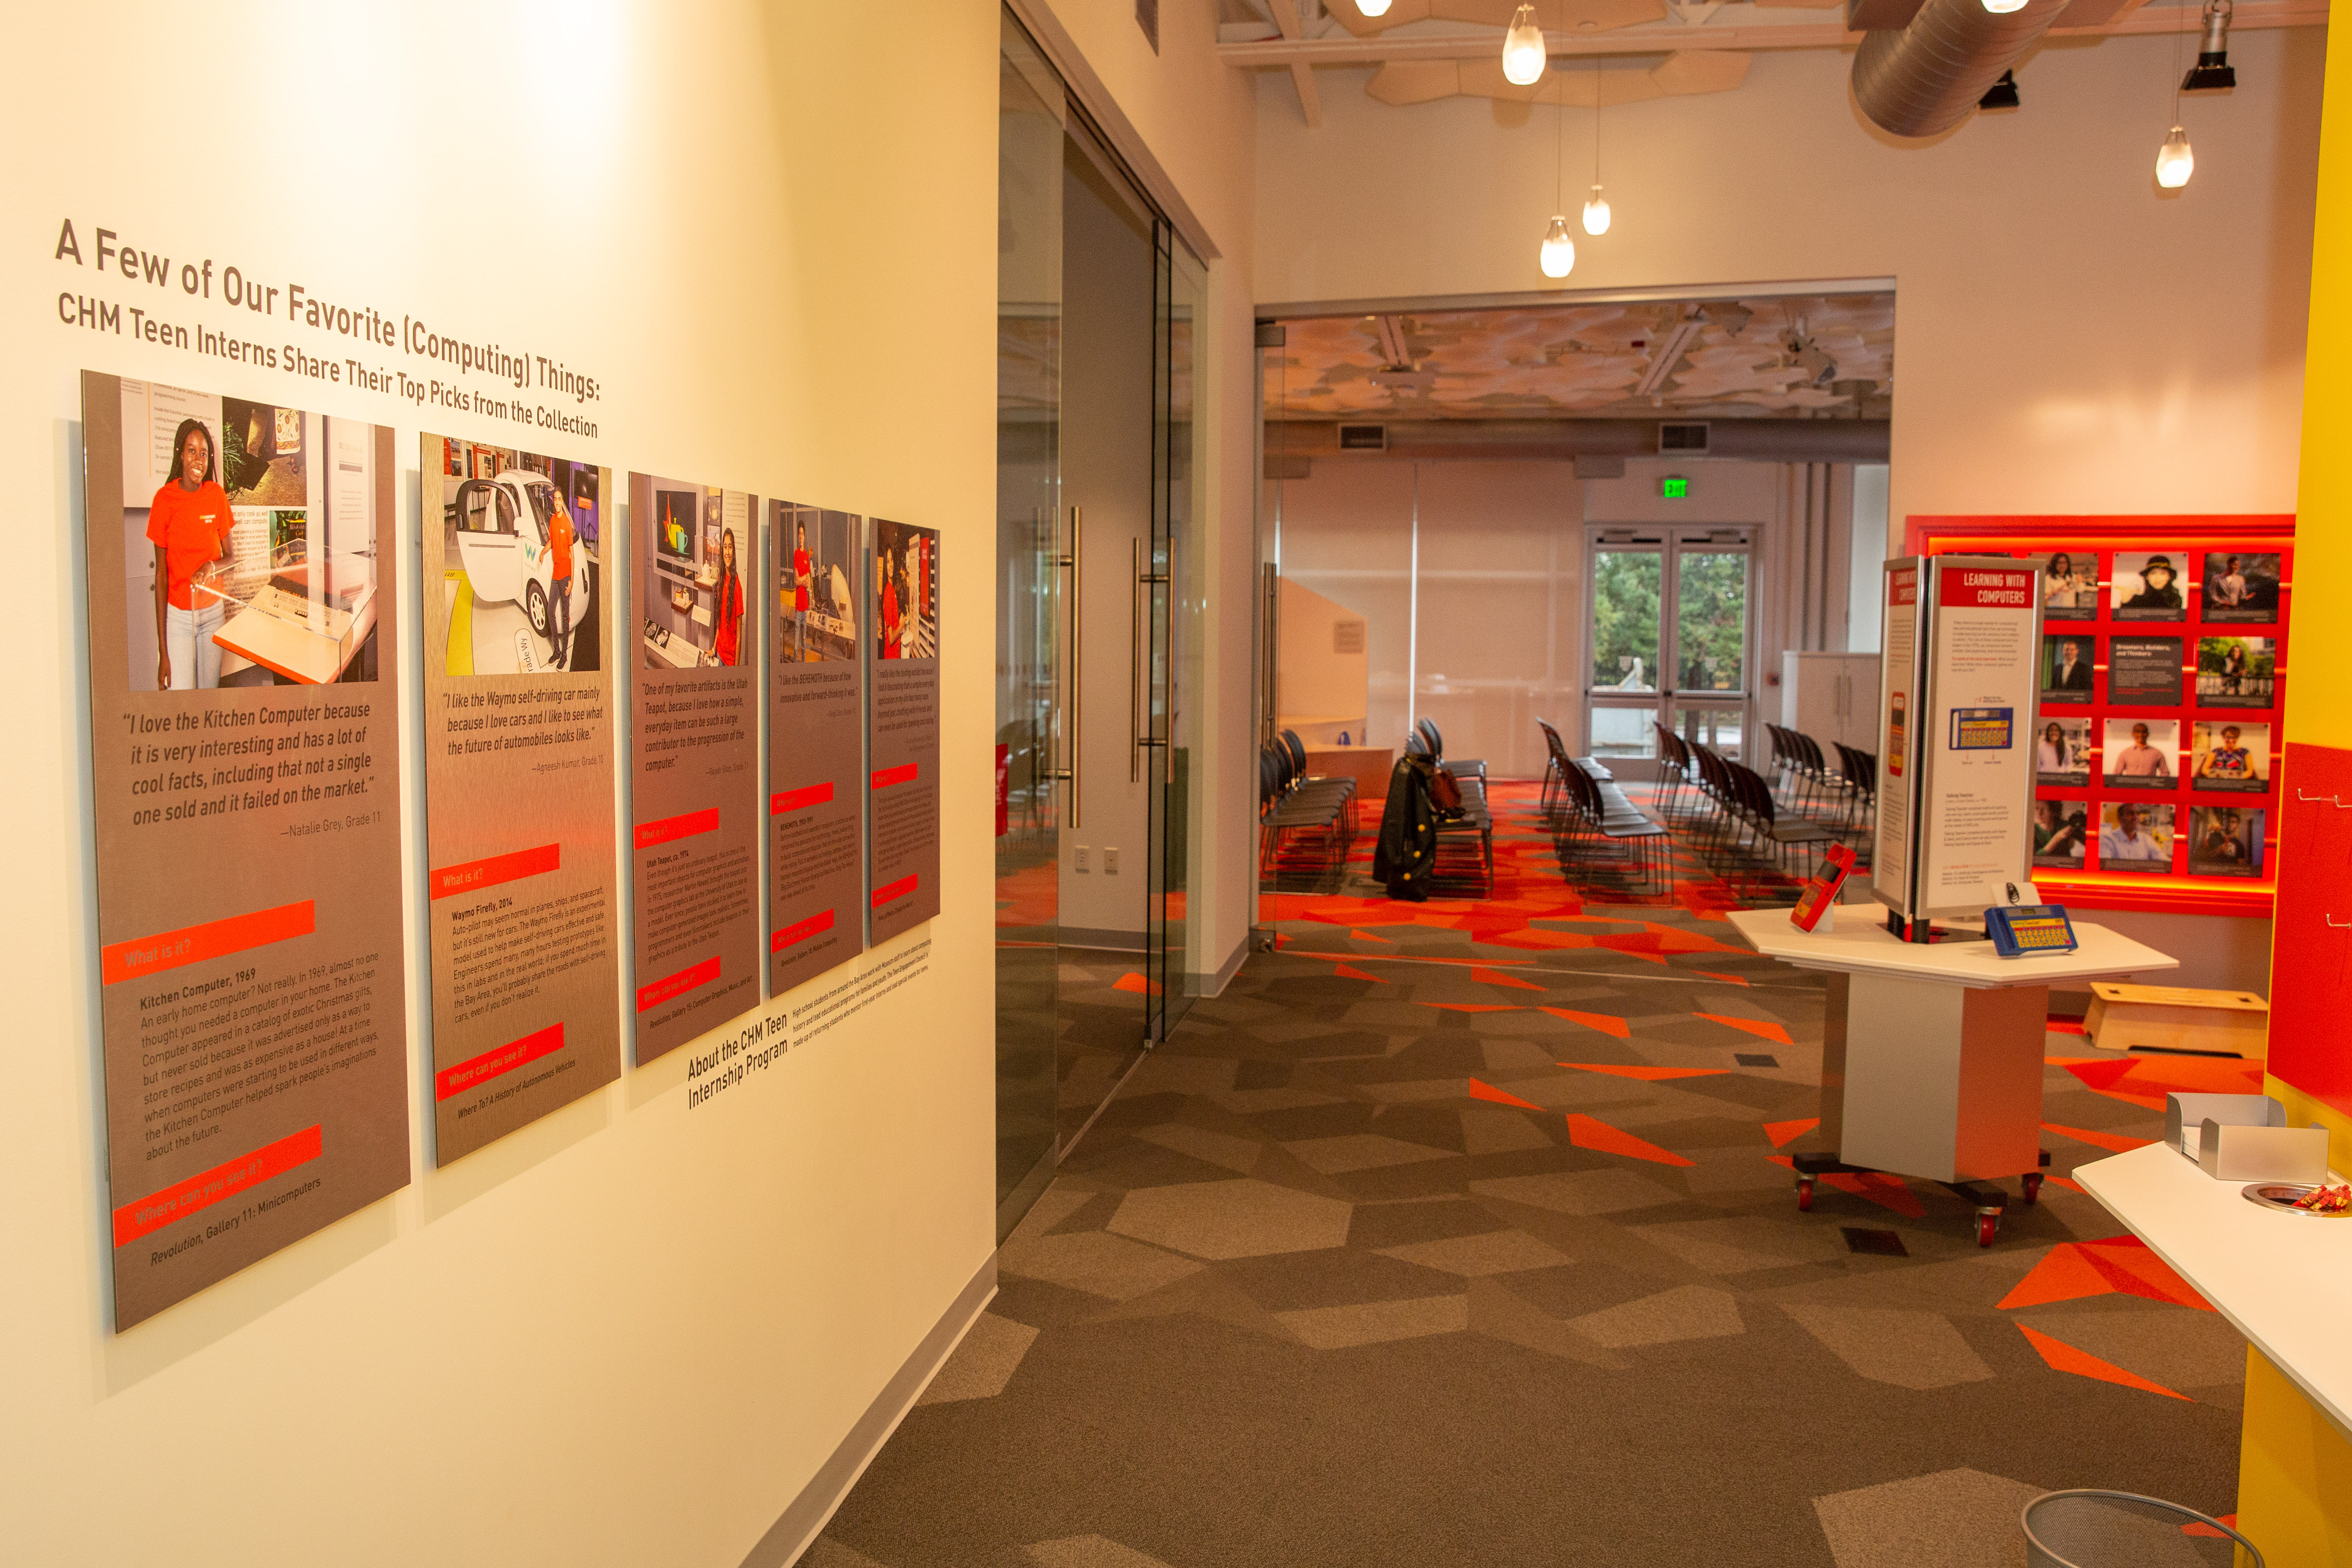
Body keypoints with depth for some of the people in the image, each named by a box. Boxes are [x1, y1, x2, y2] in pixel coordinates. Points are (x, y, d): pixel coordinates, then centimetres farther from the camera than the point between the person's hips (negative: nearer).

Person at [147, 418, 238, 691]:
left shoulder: (217, 495, -1)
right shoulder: (164, 499, -8)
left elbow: (230, 556, 10)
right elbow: (161, 573, -6)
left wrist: (211, 566, -17)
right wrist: (163, 652, -9)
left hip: (213, 611, 3)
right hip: (177, 615, -2)